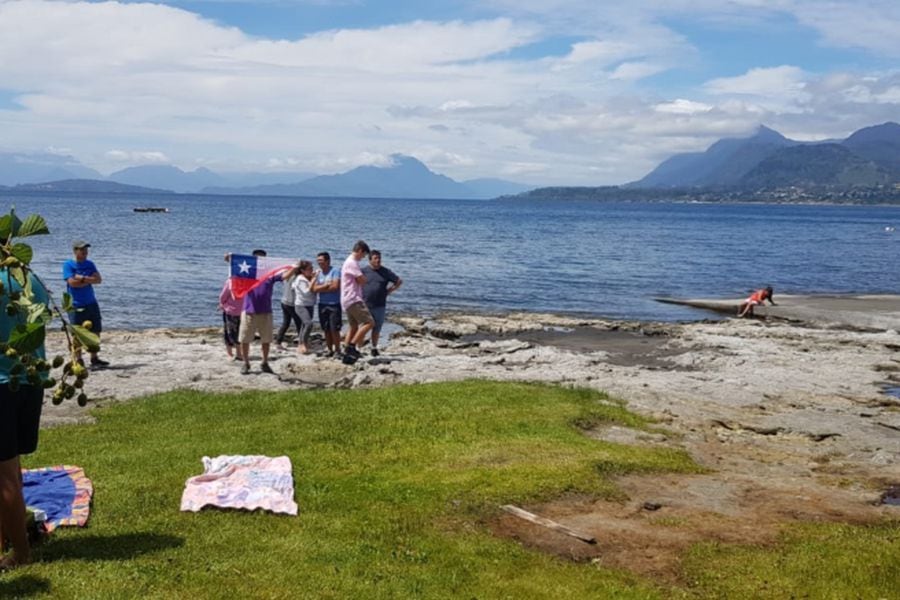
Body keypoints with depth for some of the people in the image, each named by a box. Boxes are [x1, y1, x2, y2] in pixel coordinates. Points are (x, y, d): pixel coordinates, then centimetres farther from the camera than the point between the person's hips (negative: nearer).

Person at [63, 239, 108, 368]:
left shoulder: (90, 264, 10)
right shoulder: (68, 265, -5)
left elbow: (98, 280, -2)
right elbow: (72, 282, -18)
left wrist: (82, 278, -13)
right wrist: (89, 280, -10)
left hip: (91, 303, 5)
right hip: (76, 306, -5)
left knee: (95, 331, 7)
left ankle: (94, 359, 18)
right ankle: (79, 360, 9)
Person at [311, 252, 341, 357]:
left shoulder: (335, 271, -5)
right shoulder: (318, 273, 11)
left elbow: (335, 286, -15)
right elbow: (315, 289, 2)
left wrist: (321, 288, -5)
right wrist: (327, 285, -9)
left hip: (334, 304, -5)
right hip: (322, 304, 5)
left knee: (334, 329, -7)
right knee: (326, 330, 8)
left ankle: (337, 350, 2)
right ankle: (330, 350, 16)